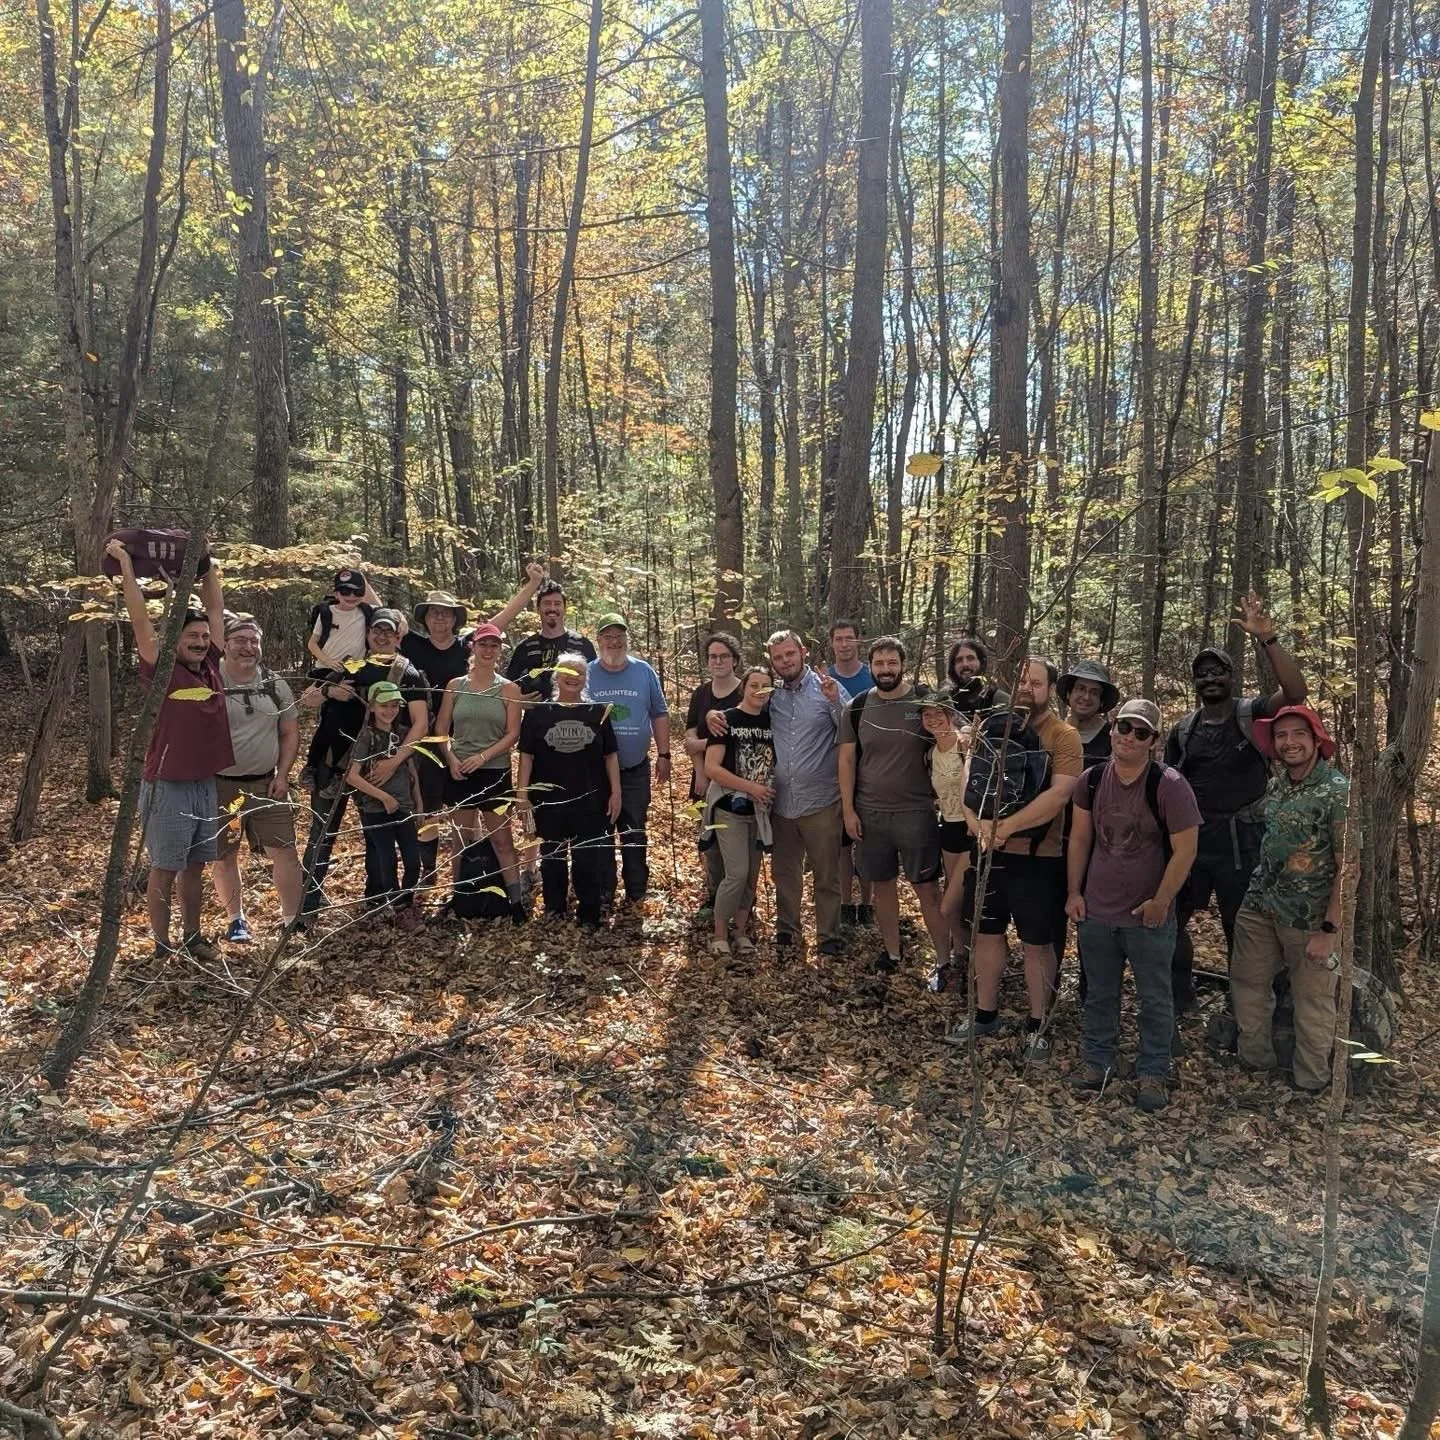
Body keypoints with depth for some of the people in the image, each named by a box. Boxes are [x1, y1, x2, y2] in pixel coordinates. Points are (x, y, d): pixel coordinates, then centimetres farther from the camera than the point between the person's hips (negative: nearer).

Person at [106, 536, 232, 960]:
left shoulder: (211, 667, 4)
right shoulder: (160, 669, -9)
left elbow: (215, 610, 11)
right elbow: (140, 618, -15)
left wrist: (208, 568, 13)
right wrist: (126, 564, -15)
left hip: (206, 784, 5)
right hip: (167, 787, -5)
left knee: (195, 867, 16)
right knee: (164, 871, 5)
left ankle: (192, 937, 28)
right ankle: (163, 947, 16)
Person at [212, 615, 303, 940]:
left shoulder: (275, 685, 5)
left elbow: (290, 733, 11)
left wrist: (282, 774, 1)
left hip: (267, 784, 3)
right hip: (220, 786, -2)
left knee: (284, 851, 0)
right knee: (224, 856, 8)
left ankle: (291, 919, 12)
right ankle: (236, 920, 26)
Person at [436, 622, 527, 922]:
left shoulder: (508, 689, 0)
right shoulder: (455, 686, 5)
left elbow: (513, 733, -6)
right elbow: (441, 729, 6)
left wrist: (482, 756, -15)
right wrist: (451, 758, -10)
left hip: (495, 772, -2)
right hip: (460, 772, 2)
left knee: (502, 840, -1)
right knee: (464, 838, 10)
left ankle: (517, 902, 2)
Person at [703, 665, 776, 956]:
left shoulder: (772, 721, 4)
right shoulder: (727, 719, -10)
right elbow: (711, 768, -15)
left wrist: (769, 792, -5)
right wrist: (751, 787, -17)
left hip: (759, 811, 5)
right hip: (730, 809, -5)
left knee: (752, 876, 9)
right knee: (737, 874, -11)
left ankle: (741, 930, 23)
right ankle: (719, 934, 5)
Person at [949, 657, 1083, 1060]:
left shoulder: (1064, 736, -9)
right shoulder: (991, 726, 5)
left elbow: (1057, 795, -20)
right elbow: (969, 778, -2)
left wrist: (1005, 827, -23)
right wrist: (977, 822, -19)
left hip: (1037, 856, -4)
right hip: (987, 851, 4)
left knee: (1037, 943, 8)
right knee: (987, 934, 15)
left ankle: (1037, 1026, 23)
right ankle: (985, 1014, 31)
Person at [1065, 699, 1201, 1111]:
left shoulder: (1169, 785, -14)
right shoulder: (1092, 779, -1)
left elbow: (1184, 850, -12)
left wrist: (1160, 901, -12)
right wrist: (1074, 892, 5)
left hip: (1148, 916, -3)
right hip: (1096, 911, 4)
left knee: (1154, 998, 10)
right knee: (1099, 993, 17)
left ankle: (1152, 1073, 24)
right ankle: (1097, 1059, 32)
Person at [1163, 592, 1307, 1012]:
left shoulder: (1252, 714, -3)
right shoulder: (1182, 731, 8)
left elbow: (1295, 692, -22)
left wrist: (1268, 639, -30)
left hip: (1241, 840, -4)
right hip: (1189, 838, 4)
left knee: (1242, 929, 8)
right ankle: (1178, 997, 27)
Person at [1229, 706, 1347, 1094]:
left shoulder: (1338, 792, -14)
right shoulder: (1275, 786, 6)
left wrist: (1329, 929, -18)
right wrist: (1257, 893, 10)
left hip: (1307, 917, -6)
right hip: (1258, 906, 6)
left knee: (1312, 1000, 6)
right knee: (1247, 983, 14)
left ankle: (1310, 1082, 23)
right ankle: (1254, 1059, 32)